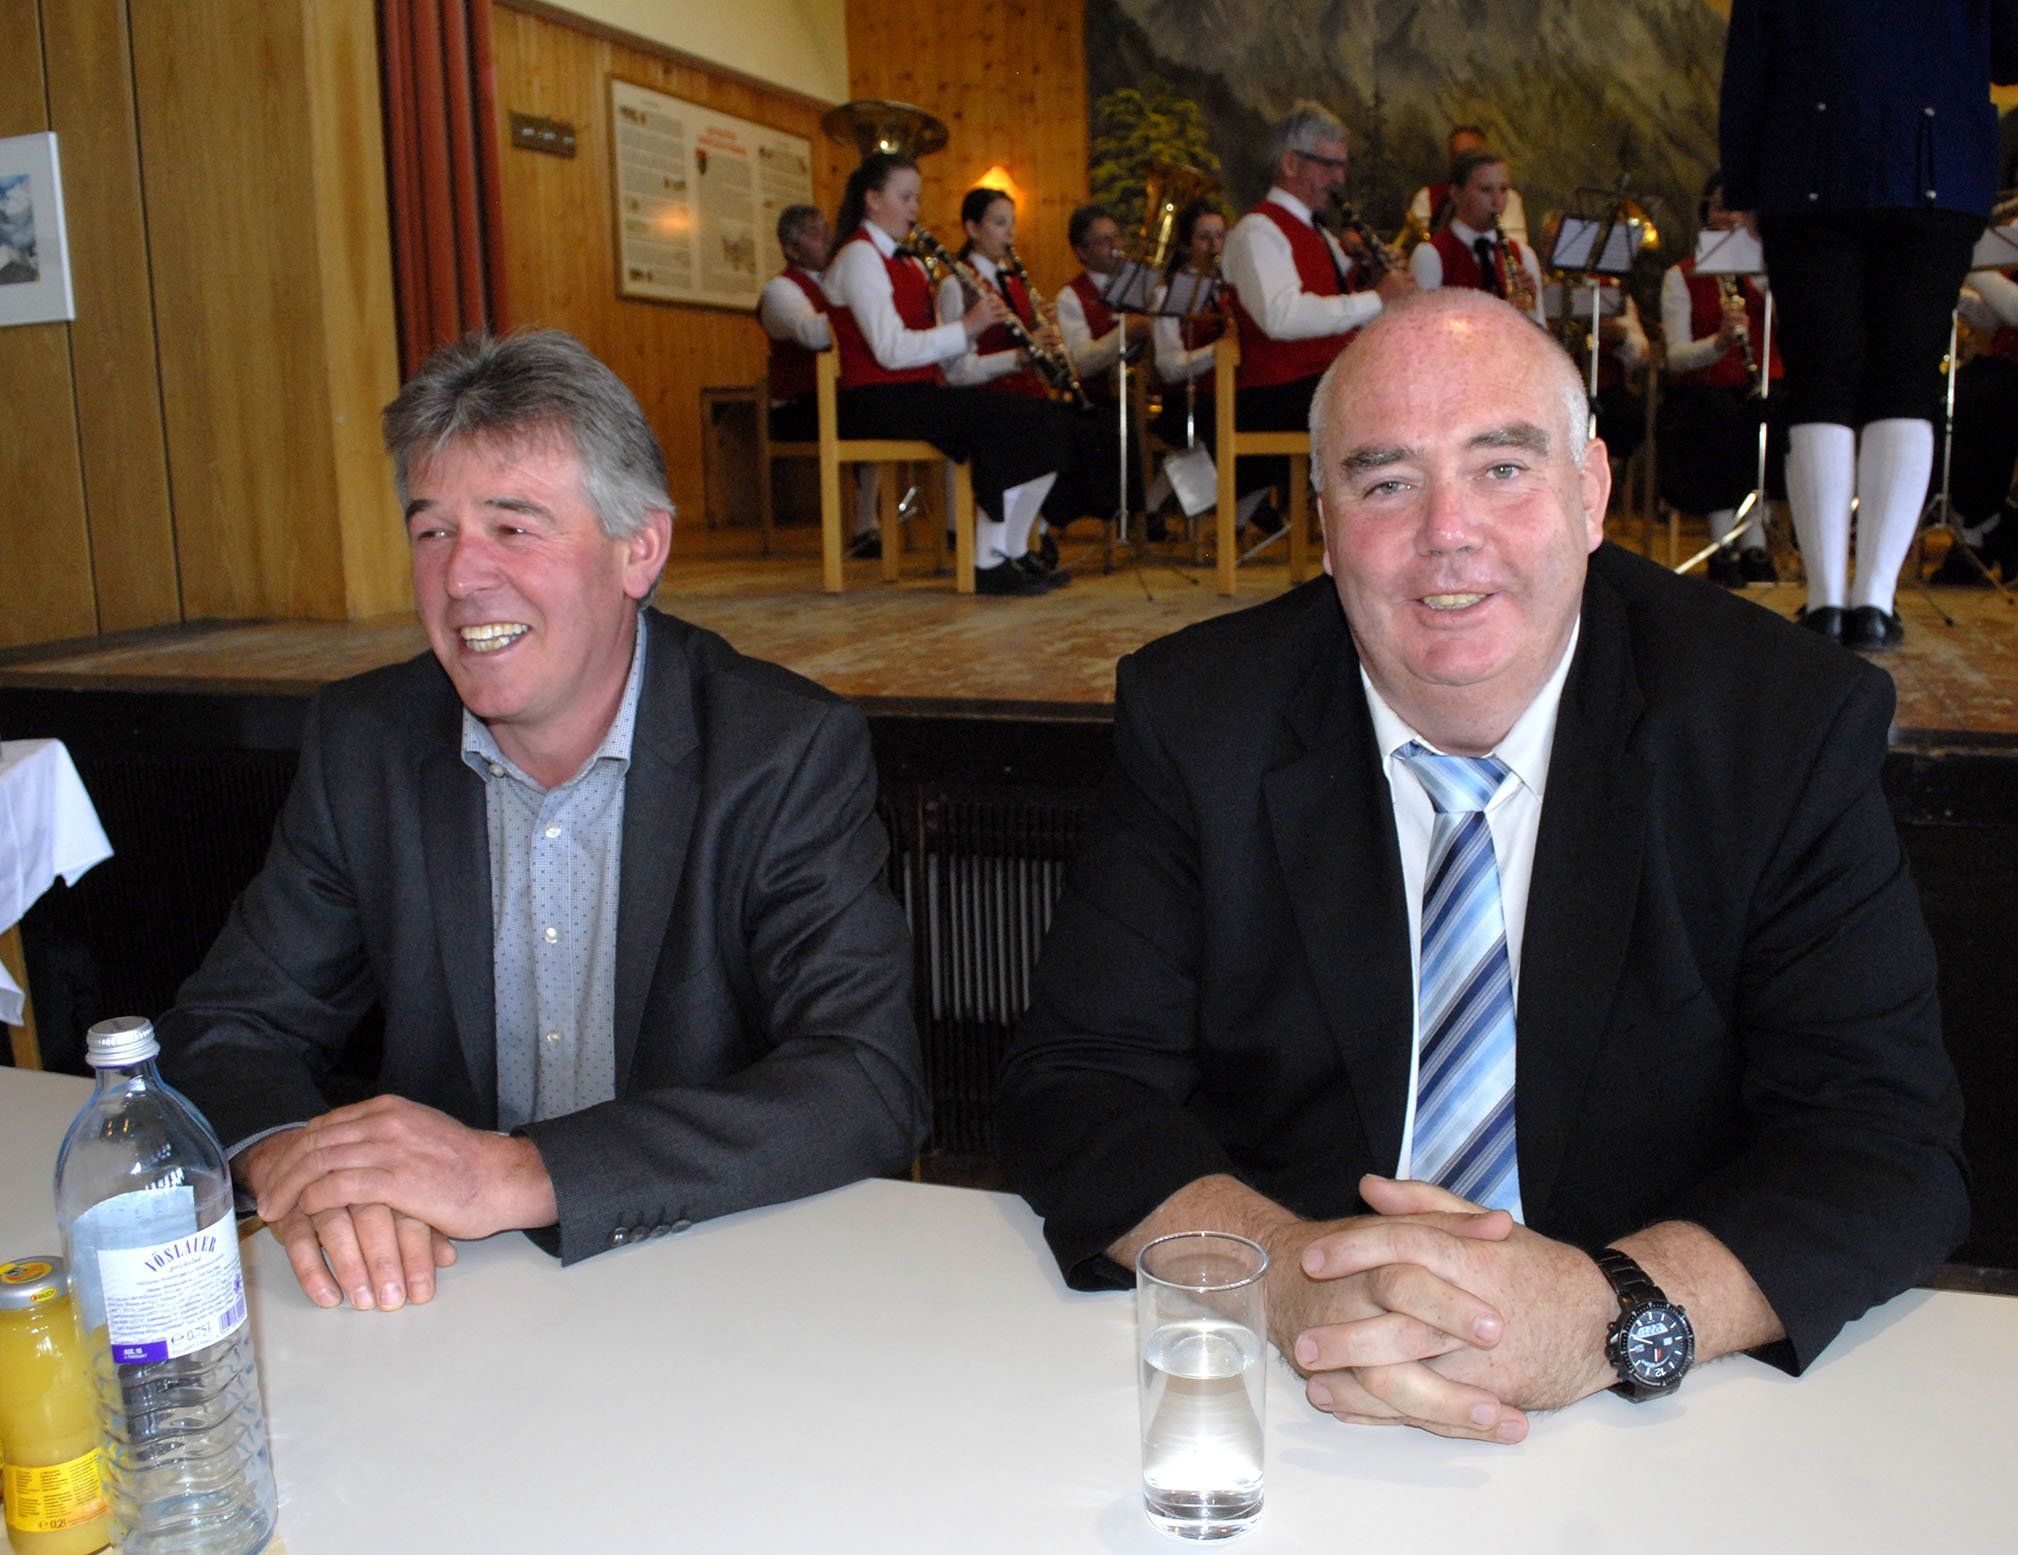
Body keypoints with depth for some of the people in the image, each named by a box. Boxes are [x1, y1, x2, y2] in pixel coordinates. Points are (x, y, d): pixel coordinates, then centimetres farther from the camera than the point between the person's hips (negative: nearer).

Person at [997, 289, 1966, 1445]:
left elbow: (1892, 1141, -9)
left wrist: (1605, 1308, -27)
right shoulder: (1196, 720, -3)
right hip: (1285, 1417, -1)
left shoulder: (1795, 722, -5)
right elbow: (1074, 1088, -6)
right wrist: (1285, 1268, -26)